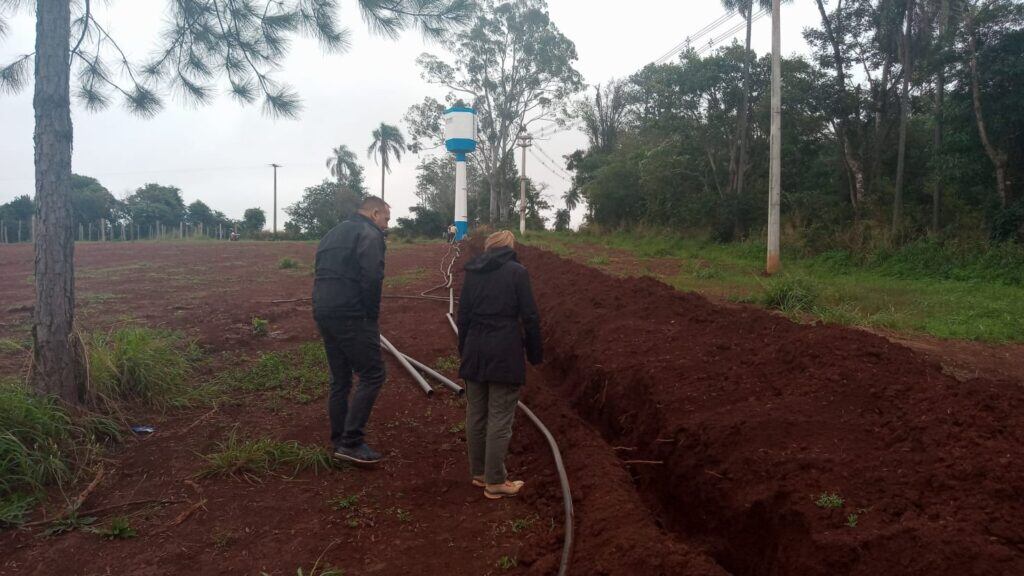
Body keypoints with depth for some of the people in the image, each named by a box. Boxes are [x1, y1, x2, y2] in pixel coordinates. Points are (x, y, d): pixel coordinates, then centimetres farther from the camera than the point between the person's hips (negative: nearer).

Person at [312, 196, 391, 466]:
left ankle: (339, 441, 22)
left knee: (340, 379, 16)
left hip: (323, 312, 9)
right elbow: (372, 277, -20)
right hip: (351, 316, -9)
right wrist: (372, 313, -9)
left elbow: (321, 271, 20)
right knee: (372, 375, -3)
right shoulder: (369, 234, -7)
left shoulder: (333, 233, 21)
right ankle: (351, 443, -5)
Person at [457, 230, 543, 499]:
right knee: (500, 418, 1)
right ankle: (495, 482, 7)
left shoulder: (472, 273, 7)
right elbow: (530, 316, -7)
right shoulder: (517, 272, -6)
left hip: (475, 352, 5)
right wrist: (535, 353, 3)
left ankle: (478, 472, 26)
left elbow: (463, 315, 11)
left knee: (475, 414, 14)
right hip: (505, 354, -5)